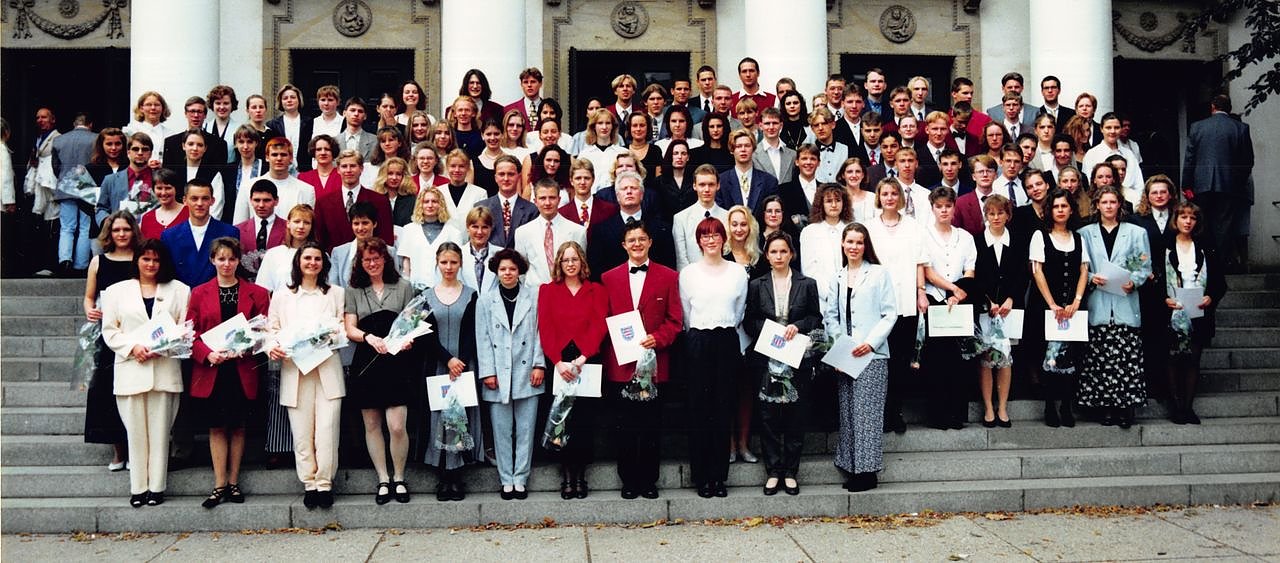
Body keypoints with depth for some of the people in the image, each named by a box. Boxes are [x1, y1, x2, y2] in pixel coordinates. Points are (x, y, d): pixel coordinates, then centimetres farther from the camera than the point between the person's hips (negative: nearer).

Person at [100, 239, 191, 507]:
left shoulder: (178, 290, 10)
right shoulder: (117, 291, 11)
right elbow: (110, 331, 7)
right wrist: (133, 347, -9)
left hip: (165, 369, 0)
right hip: (131, 369, 1)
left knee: (160, 432, 2)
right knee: (136, 432, 3)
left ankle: (157, 487, 10)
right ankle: (138, 488, 12)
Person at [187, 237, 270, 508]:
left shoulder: (256, 293, 7)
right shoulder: (199, 293, 8)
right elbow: (190, 333, 3)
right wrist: (208, 354, -15)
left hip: (243, 371, 0)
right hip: (210, 371, 0)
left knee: (238, 427, 5)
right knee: (217, 427, 3)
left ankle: (233, 483, 14)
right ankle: (219, 485, 7)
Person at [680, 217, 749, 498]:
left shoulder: (738, 272, 6)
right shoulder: (688, 273, 3)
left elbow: (739, 311, 15)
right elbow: (685, 313, 10)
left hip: (727, 343, 1)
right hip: (697, 343, -1)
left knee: (724, 409, 3)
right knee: (699, 409, 1)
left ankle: (719, 475, 11)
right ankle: (701, 476, 9)